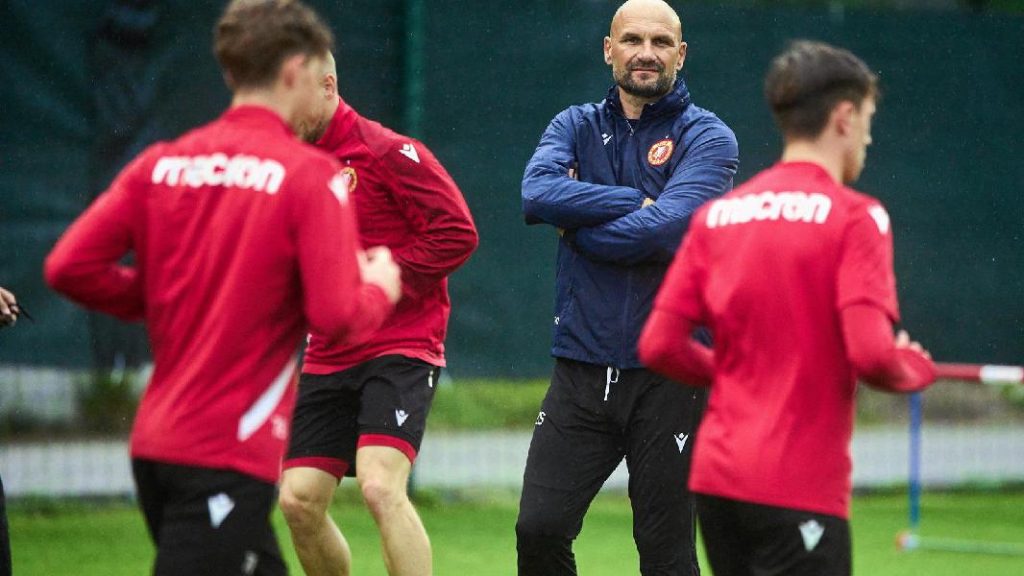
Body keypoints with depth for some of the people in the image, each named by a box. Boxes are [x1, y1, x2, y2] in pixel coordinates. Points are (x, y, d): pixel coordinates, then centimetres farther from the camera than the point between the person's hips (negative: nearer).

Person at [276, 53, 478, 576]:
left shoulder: (386, 151, -9)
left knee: (380, 486, -24)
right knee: (299, 500, 1)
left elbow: (457, 232, -14)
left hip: (400, 349, -7)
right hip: (327, 356, 7)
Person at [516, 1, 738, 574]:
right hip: (583, 370, 3)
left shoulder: (707, 138, -1)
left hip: (669, 374, -3)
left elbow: (663, 231, -18)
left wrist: (578, 226, -6)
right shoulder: (576, 127, 11)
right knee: (539, 529, -6)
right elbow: (538, 194, -11)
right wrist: (637, 202, -14)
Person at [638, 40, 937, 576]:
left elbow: (659, 346, 5)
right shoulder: (854, 216, -9)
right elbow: (870, 352, -19)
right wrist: (915, 369, 2)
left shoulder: (716, 214, 8)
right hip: (800, 489, -7)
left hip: (716, 475, 7)